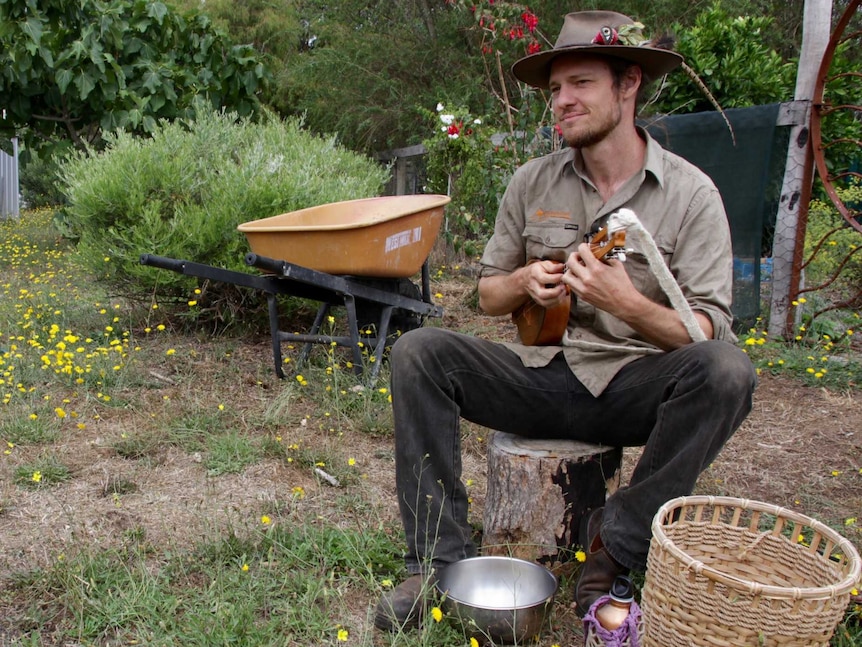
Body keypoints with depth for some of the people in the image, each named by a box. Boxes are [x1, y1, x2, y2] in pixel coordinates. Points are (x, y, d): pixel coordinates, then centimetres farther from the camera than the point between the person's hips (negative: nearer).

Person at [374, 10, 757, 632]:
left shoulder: (690, 193, -5)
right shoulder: (533, 182, 4)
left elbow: (707, 332, -11)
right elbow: (488, 294, 12)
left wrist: (628, 304, -30)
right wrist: (523, 282, -11)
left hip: (633, 389, -2)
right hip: (541, 375, 3)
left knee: (725, 370, -32)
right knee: (418, 352, -17)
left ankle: (615, 547, -16)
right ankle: (441, 558, -13)